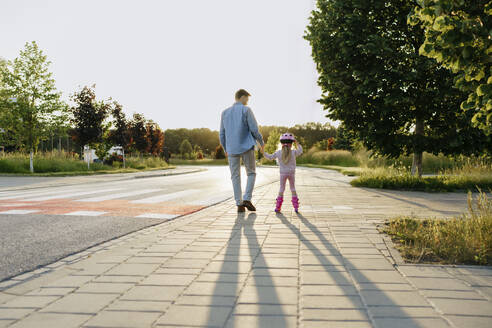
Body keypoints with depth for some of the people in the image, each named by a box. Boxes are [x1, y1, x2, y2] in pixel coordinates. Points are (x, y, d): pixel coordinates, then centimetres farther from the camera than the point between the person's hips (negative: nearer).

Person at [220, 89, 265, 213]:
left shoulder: (225, 113, 10)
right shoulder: (246, 110, -3)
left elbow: (222, 134, 11)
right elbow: (254, 129, -8)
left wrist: (226, 149, 23)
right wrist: (261, 142, 7)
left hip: (232, 150, 3)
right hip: (247, 148, -3)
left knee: (235, 176, 8)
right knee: (251, 173, 12)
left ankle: (239, 204, 2)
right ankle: (247, 199, -3)